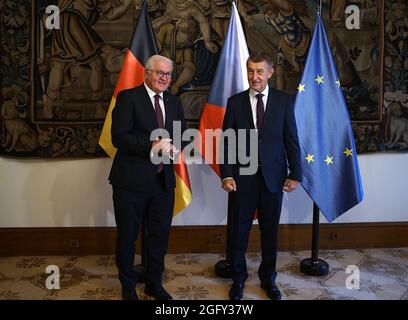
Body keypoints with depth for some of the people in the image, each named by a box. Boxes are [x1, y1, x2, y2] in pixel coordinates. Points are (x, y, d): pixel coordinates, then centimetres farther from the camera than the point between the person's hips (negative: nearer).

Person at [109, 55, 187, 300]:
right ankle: (128, 286, 34)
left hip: (164, 181, 5)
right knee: (128, 235, 11)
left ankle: (155, 284, 37)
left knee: (160, 235, 15)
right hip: (131, 180, -5)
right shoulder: (128, 97, -6)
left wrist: (175, 147, -11)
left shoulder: (174, 102, 12)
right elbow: (119, 137, -15)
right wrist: (152, 146, -24)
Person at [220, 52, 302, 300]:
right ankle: (238, 278, 30)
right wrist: (226, 175, -8)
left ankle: (268, 278, 32)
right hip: (243, 177, 0)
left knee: (271, 231, 13)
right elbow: (226, 141, 0)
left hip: (274, 177, 1)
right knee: (240, 230, 10)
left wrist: (295, 174, -2)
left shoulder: (284, 100, 1)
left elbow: (292, 140, 1)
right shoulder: (235, 102, 1)